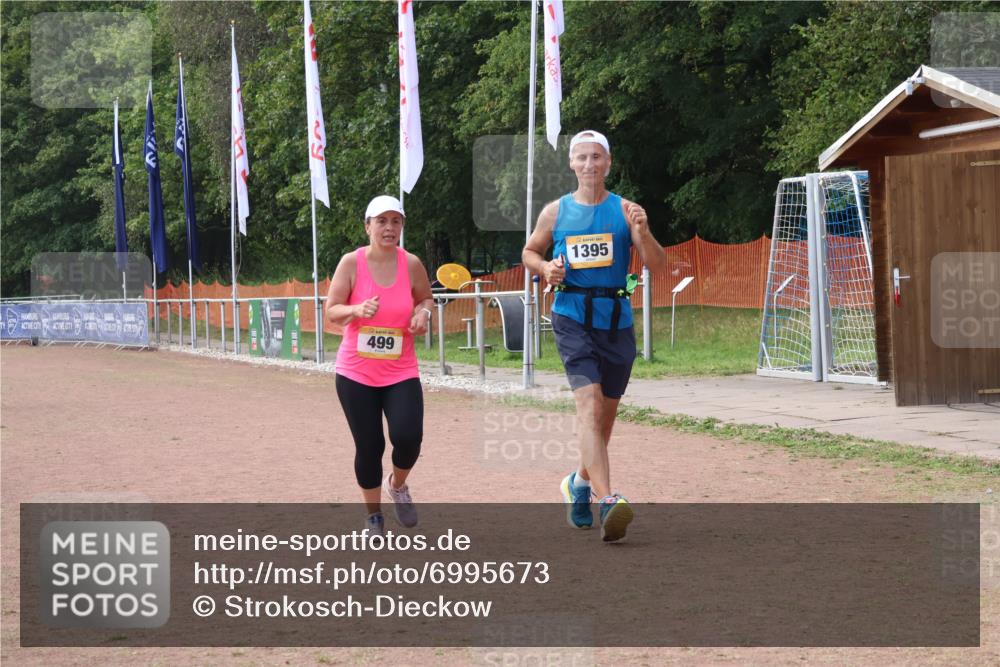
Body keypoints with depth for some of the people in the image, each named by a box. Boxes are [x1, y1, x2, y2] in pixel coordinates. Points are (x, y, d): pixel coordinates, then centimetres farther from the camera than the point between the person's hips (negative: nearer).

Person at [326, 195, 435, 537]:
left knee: (408, 438, -15)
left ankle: (398, 485, 19)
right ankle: (373, 515, 25)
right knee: (369, 447, 2)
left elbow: (426, 298, 14)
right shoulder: (352, 262, -9)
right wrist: (357, 310, -27)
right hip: (356, 374, -1)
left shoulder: (411, 264, -4)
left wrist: (422, 313, -8)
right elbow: (331, 312, -6)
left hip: (401, 373, 1)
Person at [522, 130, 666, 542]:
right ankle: (608, 502, -30)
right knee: (589, 403, -19)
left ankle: (580, 483, 40)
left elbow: (657, 266, -3)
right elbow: (529, 252, 20)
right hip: (572, 318, -2)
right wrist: (546, 268, -2)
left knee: (606, 411, 14)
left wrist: (643, 233, -23)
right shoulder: (556, 211, 6)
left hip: (616, 320, 2)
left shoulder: (624, 210, 3)